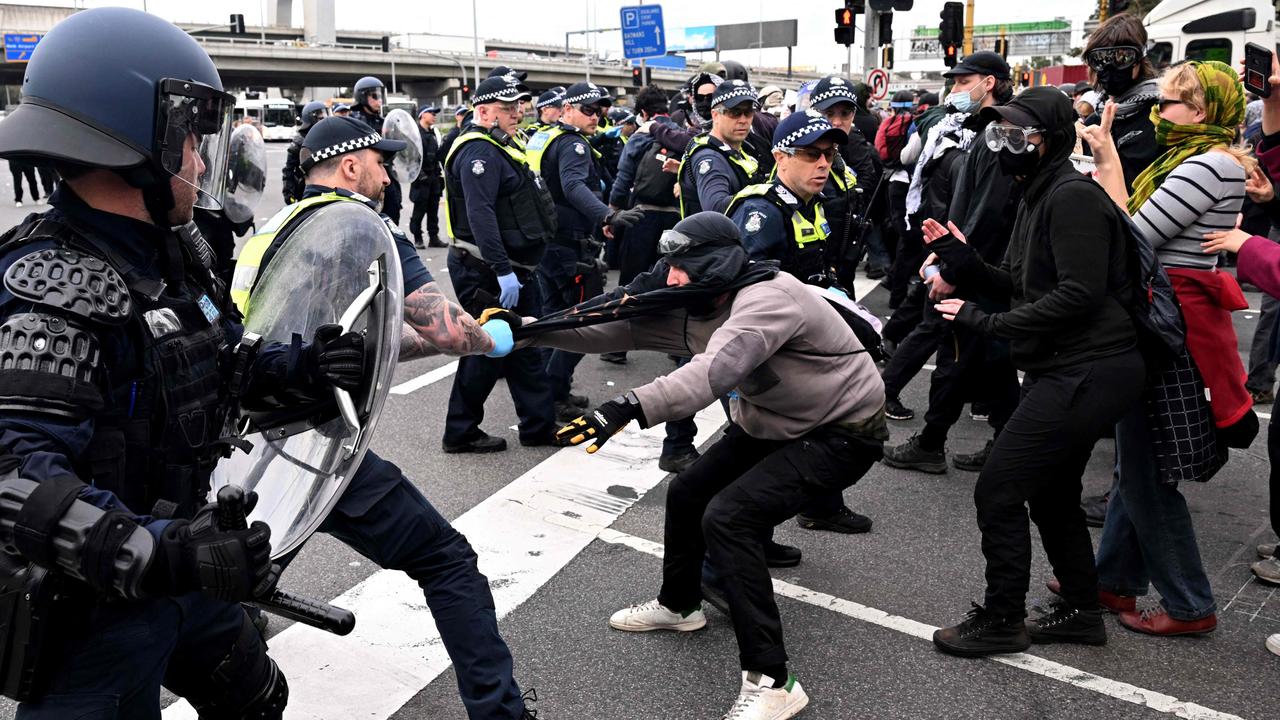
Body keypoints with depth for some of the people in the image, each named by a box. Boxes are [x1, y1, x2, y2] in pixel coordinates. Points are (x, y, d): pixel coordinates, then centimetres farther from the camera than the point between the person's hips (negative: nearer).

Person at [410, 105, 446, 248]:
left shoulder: (433, 133, 16)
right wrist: (419, 173, -17)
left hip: (434, 177, 7)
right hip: (422, 177, -7)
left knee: (433, 209, 9)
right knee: (419, 209, -2)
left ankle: (434, 237, 14)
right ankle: (417, 239, 5)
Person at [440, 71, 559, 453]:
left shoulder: (499, 147, 17)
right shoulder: (479, 151, -18)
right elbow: (480, 214, -29)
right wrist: (502, 271, -33)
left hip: (510, 268, 10)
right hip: (486, 274, -10)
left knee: (523, 346, 14)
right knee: (487, 351, -1)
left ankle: (540, 425, 23)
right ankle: (460, 432, 13)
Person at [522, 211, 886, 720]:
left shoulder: (768, 299, -31)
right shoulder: (690, 310, -4)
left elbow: (715, 370, -48)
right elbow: (615, 329, -6)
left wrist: (630, 407, -60)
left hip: (841, 432, -9)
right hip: (771, 425, 9)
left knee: (727, 517, -22)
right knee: (687, 494, 12)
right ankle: (679, 605, 38)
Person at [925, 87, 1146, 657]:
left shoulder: (1073, 196, -17)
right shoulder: (1038, 197, 16)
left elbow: (1079, 293, -25)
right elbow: (1016, 286, 15)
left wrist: (987, 322, -22)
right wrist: (961, 256, 1)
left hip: (1086, 373, -11)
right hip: (1070, 370, 11)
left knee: (997, 491, -6)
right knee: (1052, 494, 21)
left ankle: (1001, 621, 10)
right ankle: (1081, 612, 36)